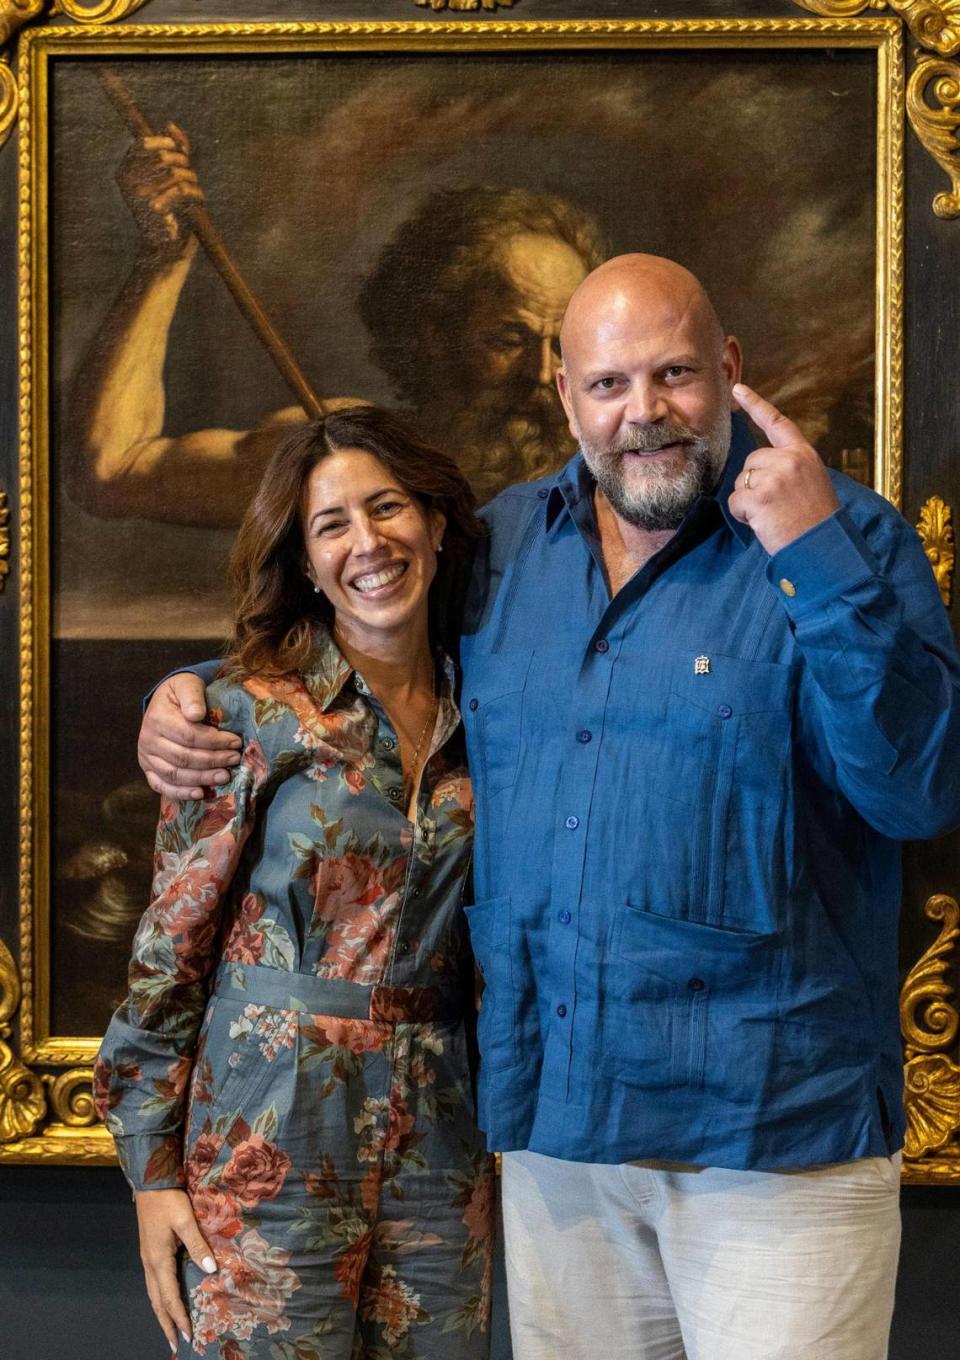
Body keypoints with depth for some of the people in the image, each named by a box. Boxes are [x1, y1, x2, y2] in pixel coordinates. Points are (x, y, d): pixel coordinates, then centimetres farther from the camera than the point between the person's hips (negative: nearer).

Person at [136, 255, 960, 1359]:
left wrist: (818, 555, -22)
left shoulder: (841, 539, -4)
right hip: (553, 1118, 4)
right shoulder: (500, 544, 9)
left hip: (776, 1132, -4)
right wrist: (188, 695, 7)